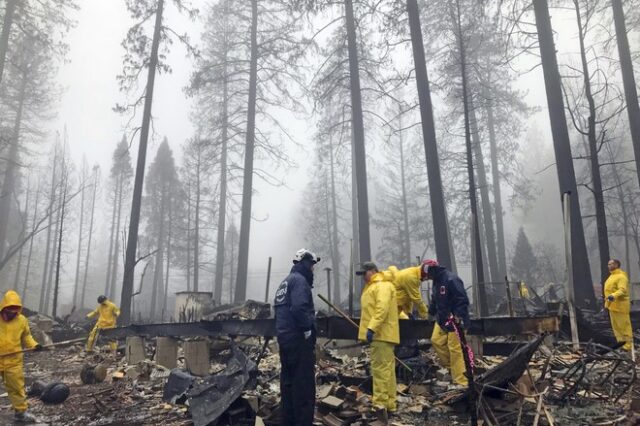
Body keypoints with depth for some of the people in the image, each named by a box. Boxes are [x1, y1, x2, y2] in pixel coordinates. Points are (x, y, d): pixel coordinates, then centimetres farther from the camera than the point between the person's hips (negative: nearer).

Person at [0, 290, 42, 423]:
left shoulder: (22, 320, -2)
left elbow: (26, 337, 11)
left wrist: (34, 345, -5)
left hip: (13, 361, 2)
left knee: (17, 387, 8)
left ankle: (21, 412, 16)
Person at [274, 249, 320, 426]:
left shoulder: (285, 282, 18)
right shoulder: (299, 280, -12)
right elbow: (299, 307, -26)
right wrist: (307, 330, -18)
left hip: (285, 337, 10)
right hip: (299, 339, -10)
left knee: (288, 379, 15)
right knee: (304, 382, -5)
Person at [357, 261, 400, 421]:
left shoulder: (382, 285, -12)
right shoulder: (373, 287, 22)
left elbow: (382, 309, -24)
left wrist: (372, 328, -30)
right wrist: (371, 329, 19)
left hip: (382, 334, -11)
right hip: (380, 333, 11)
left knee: (380, 368, -10)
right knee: (387, 368, 12)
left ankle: (381, 404, -7)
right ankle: (389, 404, 18)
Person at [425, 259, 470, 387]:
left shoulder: (451, 280, -20)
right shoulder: (436, 282, 11)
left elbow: (463, 300, -23)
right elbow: (435, 301, 22)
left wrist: (459, 317, -27)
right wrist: (432, 312, 13)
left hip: (456, 321, -9)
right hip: (442, 320, 9)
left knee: (455, 349, -7)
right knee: (436, 341, 7)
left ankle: (461, 382, 1)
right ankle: (451, 367, 24)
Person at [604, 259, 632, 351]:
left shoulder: (621, 276, -16)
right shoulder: (612, 276, 16)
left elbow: (622, 290, -28)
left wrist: (613, 296, -44)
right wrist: (607, 300, 22)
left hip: (620, 305, -10)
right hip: (612, 305, 10)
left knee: (624, 325, -4)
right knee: (616, 325, 15)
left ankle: (628, 344, 3)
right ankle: (621, 342, 23)